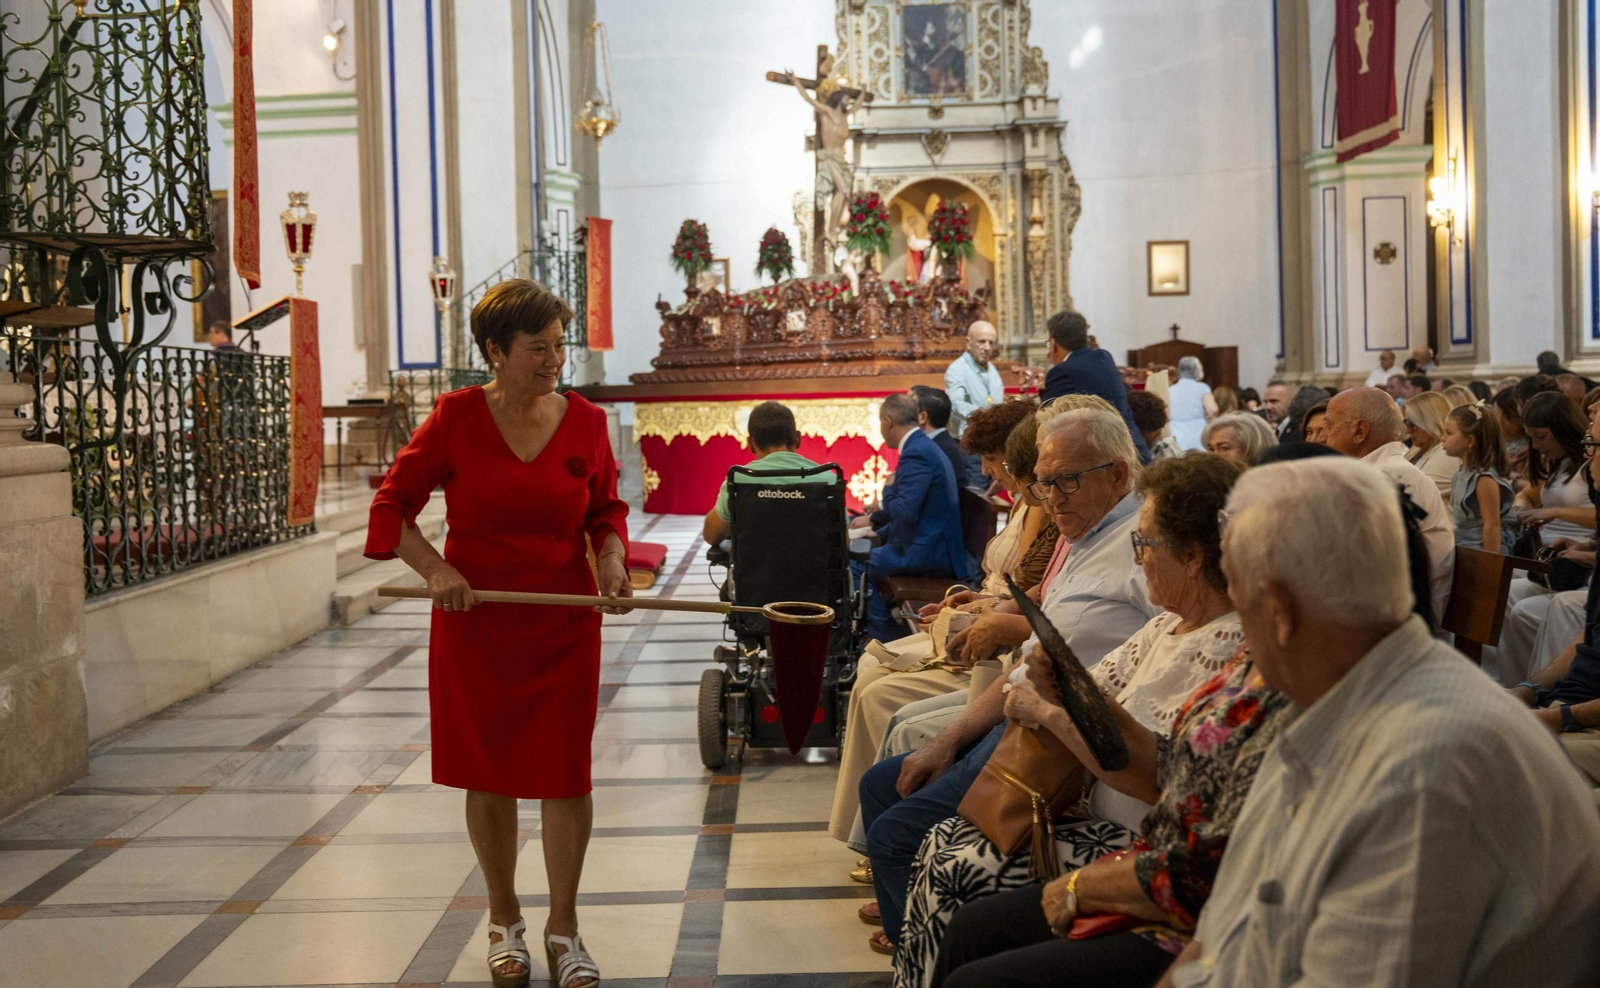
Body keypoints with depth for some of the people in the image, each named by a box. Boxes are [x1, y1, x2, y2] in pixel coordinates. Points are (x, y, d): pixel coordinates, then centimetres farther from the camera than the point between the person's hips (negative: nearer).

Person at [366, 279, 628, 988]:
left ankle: (563, 927, 19)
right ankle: (504, 920, 29)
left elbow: (607, 510, 10)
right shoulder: (456, 418, -7)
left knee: (565, 776, 2)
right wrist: (436, 569, -15)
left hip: (564, 625, 1)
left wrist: (612, 557, -10)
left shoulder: (585, 422, -1)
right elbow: (391, 505, -1)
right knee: (490, 777, 9)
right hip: (474, 623, -1)